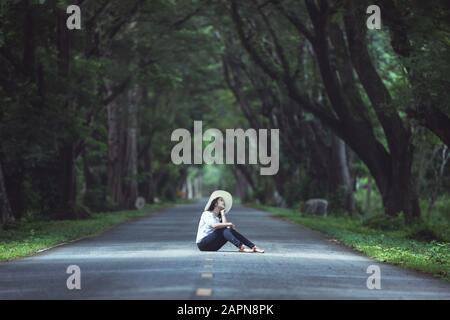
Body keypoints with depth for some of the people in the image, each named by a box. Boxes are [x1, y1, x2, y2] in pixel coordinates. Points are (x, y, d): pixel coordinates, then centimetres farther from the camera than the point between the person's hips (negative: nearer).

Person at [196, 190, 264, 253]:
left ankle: (253, 247, -23)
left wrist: (223, 213, 2)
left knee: (231, 231, -13)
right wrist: (229, 224, -20)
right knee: (224, 230, -27)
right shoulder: (207, 214, -5)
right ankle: (241, 247, -43)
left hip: (212, 246, 7)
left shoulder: (219, 217, 18)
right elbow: (214, 225, -26)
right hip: (202, 243, -7)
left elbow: (225, 225, -6)